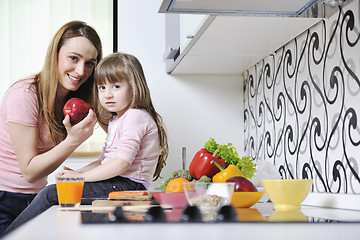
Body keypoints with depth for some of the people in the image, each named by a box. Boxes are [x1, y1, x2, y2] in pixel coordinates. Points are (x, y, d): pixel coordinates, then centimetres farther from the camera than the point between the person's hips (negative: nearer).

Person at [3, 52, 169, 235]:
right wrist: (78, 172, 3)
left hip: (127, 185, -10)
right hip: (114, 183, 10)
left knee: (50, 194, -15)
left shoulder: (135, 117, -11)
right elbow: (103, 160, 21)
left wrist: (81, 176, -15)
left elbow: (121, 163, -20)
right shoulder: (115, 120, 22)